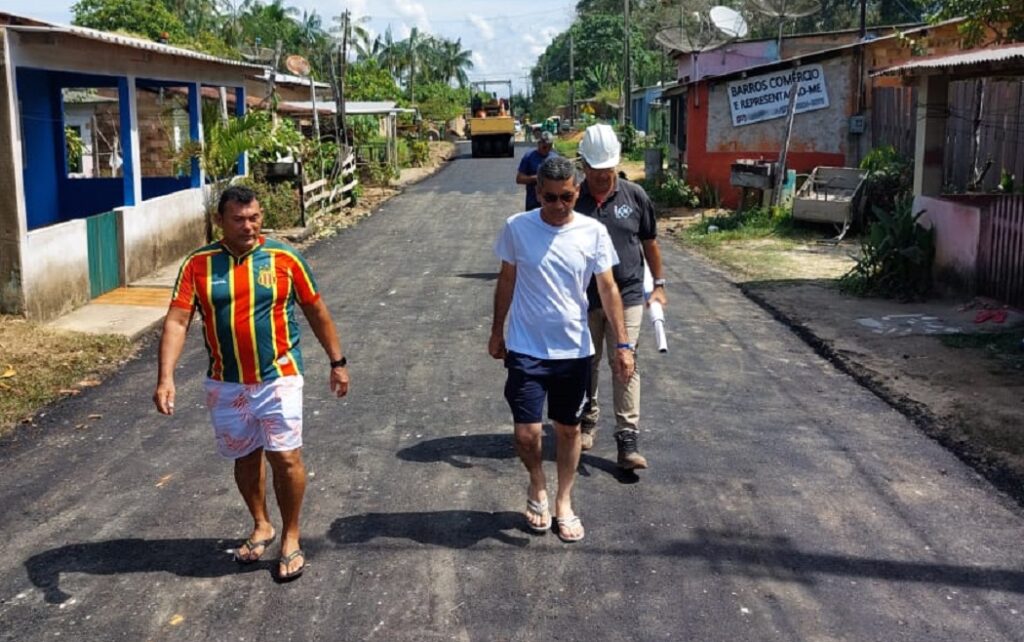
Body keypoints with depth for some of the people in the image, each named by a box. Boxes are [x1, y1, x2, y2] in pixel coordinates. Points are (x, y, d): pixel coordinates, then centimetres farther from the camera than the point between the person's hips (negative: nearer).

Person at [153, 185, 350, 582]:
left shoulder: (284, 258, -6)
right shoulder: (198, 264, -5)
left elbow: (316, 311, 3)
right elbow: (177, 321, -11)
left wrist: (337, 362, 6)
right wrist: (166, 377, -23)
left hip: (278, 378, -2)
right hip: (226, 385, 2)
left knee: (286, 458, -4)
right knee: (246, 457, 16)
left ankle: (290, 538, 16)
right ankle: (261, 527, 37)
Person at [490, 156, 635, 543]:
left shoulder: (594, 232, -7)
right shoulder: (517, 228, -7)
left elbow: (608, 289, -1)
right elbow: (506, 281, 6)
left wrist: (622, 344, -6)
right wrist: (497, 331, 11)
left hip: (574, 351, 1)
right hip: (526, 350, -1)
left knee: (568, 429, 12)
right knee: (527, 433, -5)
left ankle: (564, 503, 32)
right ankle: (537, 484, 27)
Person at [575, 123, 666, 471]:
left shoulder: (635, 196, -3)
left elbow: (649, 242, 8)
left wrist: (659, 284, 10)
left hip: (627, 296, -1)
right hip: (584, 299, 1)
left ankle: (628, 441, -1)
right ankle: (587, 421, 36)